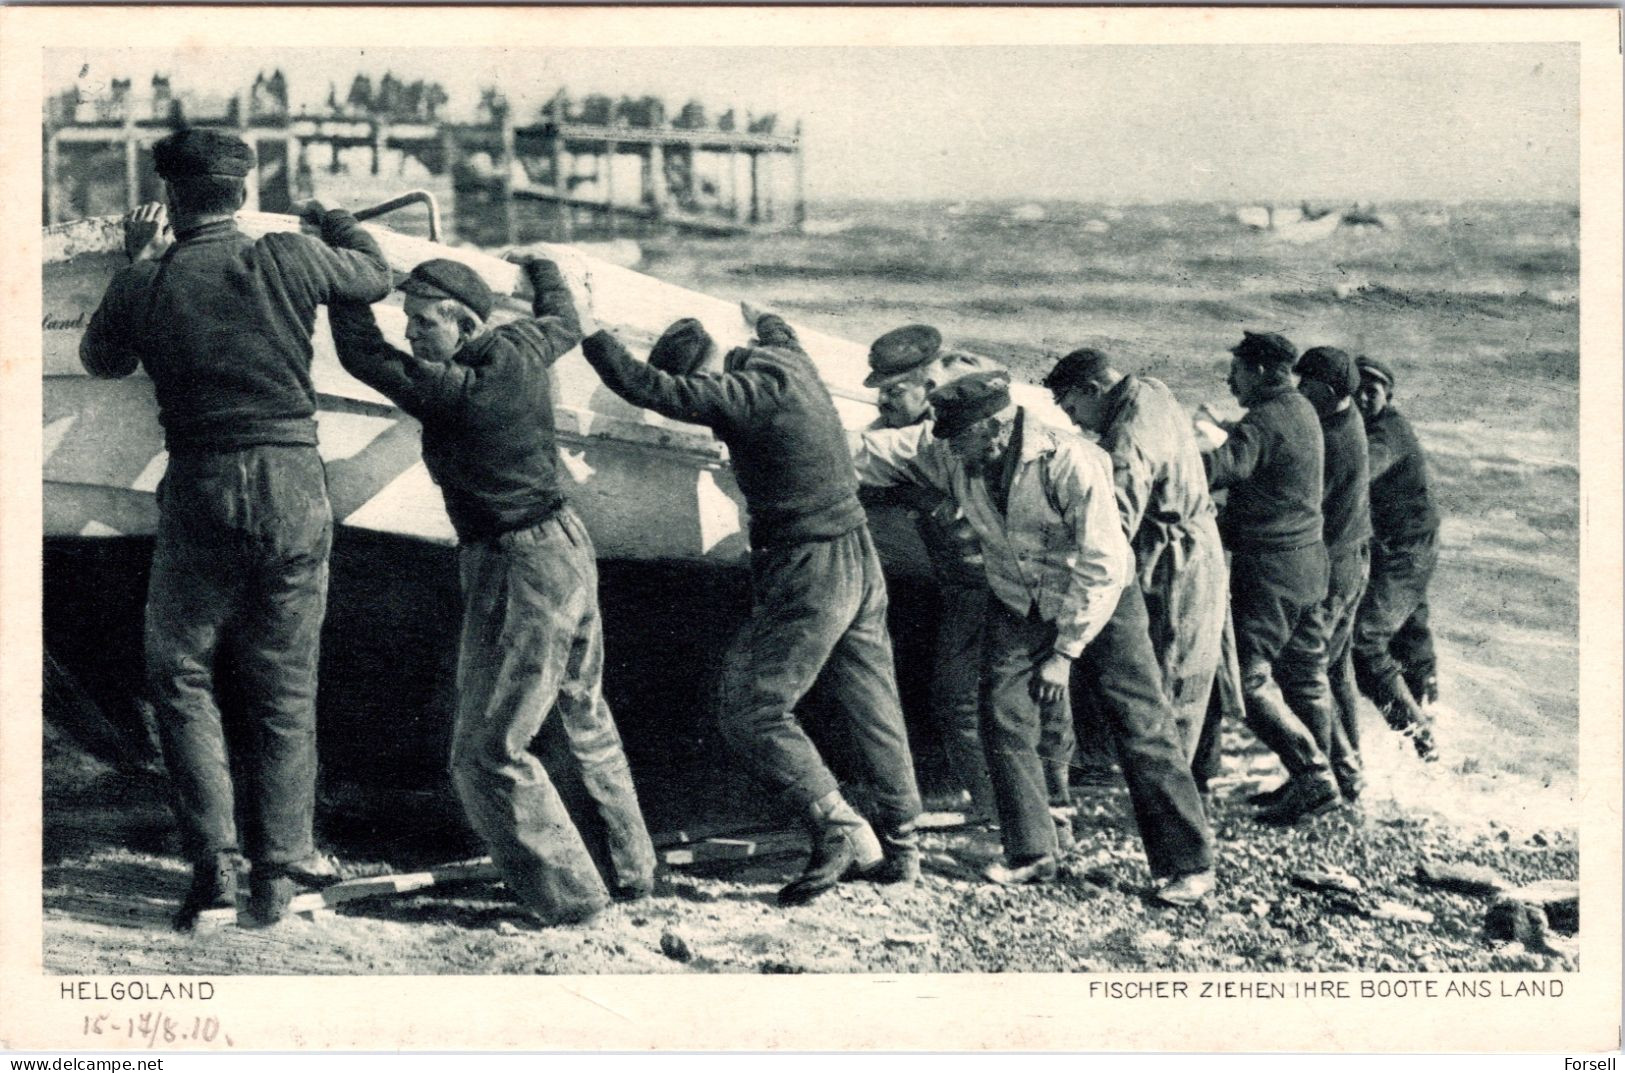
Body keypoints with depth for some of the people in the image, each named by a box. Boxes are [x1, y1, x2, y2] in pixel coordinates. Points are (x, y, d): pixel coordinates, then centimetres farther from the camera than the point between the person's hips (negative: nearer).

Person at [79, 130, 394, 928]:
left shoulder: (147, 283, -3)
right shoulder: (290, 259, -3)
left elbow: (101, 358, 17)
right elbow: (375, 275, 18)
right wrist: (330, 218, 38)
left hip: (201, 490, -1)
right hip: (294, 487, 1)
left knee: (178, 672, 15)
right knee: (286, 688, 11)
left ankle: (212, 859, 7)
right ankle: (280, 870, 15)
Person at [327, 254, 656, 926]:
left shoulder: (450, 391, -22)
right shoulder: (520, 350, 0)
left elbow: (361, 352, -12)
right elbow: (564, 322, 24)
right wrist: (540, 268, 44)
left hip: (518, 571, -10)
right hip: (568, 547, 10)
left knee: (488, 752, -1)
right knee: (587, 723, 23)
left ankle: (570, 897, 5)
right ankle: (632, 873, 35)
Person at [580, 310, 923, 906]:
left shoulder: (751, 392, -20)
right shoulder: (788, 359, 6)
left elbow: (646, 389, -24)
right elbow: (773, 327, 33)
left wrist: (585, 328, -14)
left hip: (810, 576, -10)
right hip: (860, 563, 10)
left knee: (750, 713, -4)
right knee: (875, 711, 14)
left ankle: (842, 833, -7)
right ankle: (900, 850, 23)